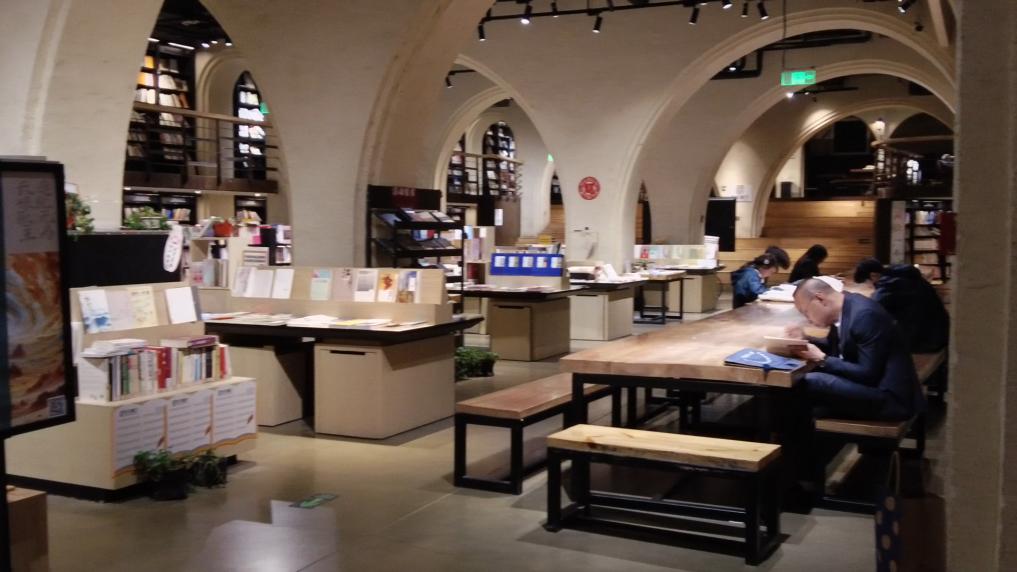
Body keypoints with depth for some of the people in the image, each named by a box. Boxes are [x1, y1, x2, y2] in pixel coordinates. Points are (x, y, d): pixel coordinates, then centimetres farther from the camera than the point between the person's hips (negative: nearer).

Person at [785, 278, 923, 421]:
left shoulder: (865, 314, -21)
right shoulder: (844, 308, 6)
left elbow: (868, 374, -23)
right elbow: (837, 348, 22)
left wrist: (822, 359, -18)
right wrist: (805, 339, 5)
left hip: (890, 398, -9)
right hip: (873, 385, 9)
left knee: (810, 383, -23)